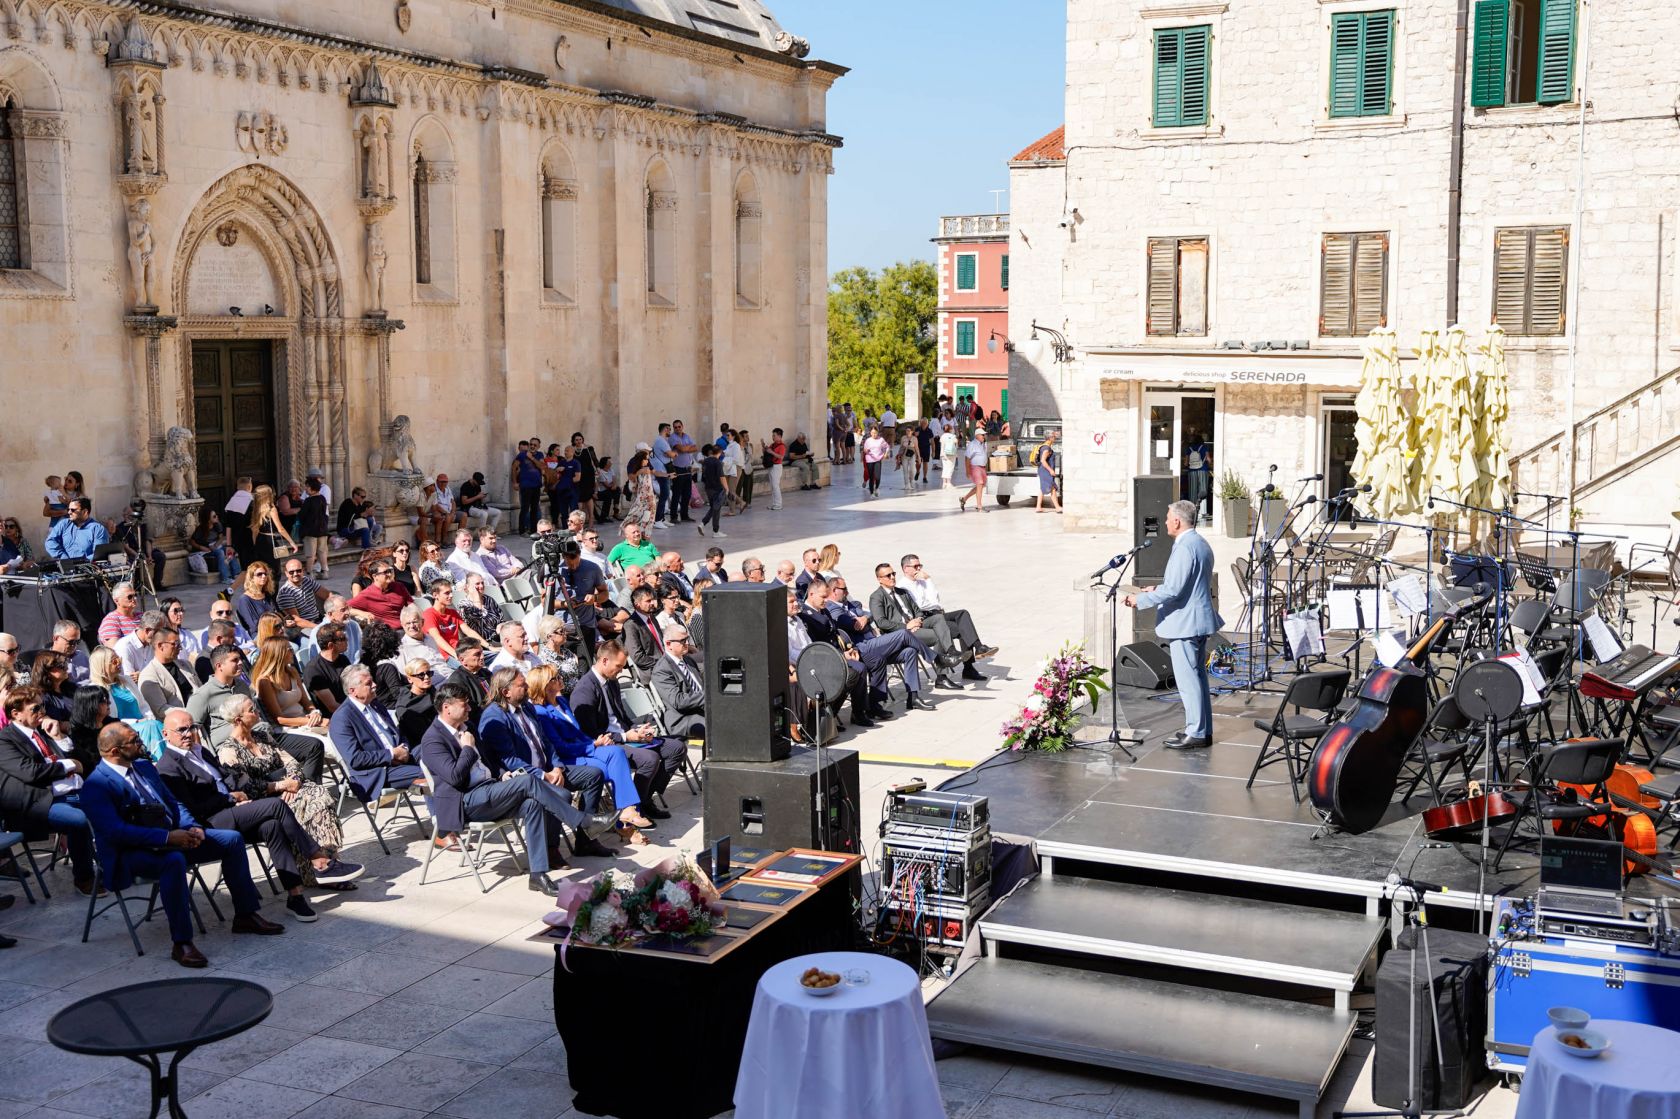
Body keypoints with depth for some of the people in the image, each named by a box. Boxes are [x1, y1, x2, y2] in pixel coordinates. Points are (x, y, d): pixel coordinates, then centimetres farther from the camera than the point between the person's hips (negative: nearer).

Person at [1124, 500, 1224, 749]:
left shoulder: (1184, 548, -20)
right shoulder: (1201, 544, 14)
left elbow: (1173, 590, -24)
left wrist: (1140, 600, -16)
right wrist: (1157, 590, 22)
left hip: (1185, 623, -11)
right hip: (1199, 621, 11)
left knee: (1187, 679, -5)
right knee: (1198, 675, 15)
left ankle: (1196, 734, -1)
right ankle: (1203, 729, 21)